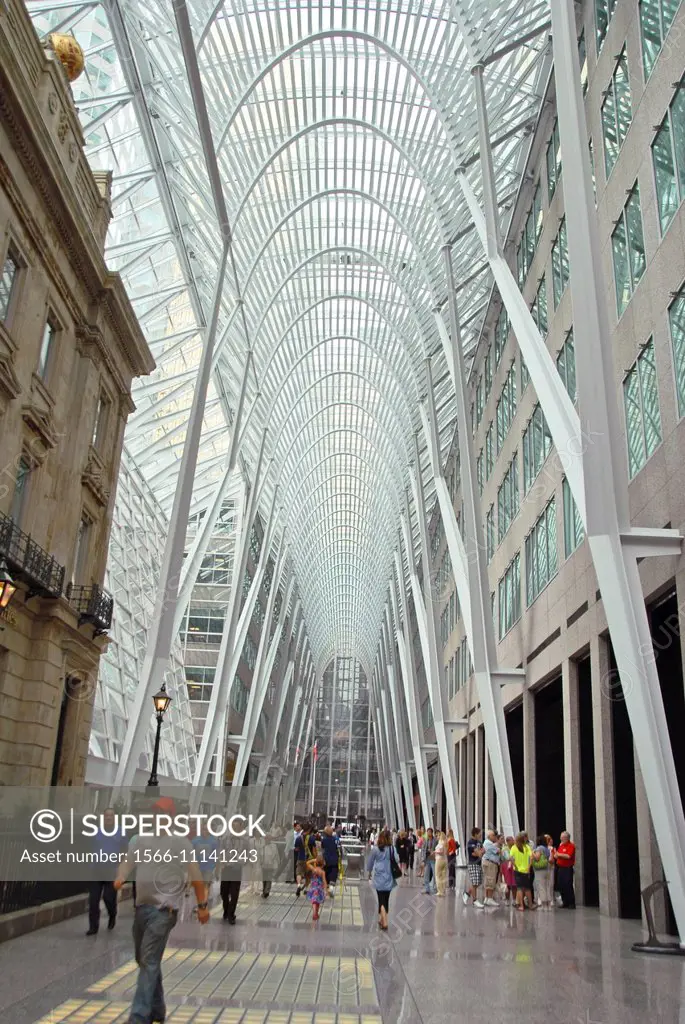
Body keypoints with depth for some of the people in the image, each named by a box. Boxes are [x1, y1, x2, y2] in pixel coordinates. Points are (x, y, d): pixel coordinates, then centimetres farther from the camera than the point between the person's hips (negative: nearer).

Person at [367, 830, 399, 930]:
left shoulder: (376, 849, -5)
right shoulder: (392, 849, -5)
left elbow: (370, 861, 5)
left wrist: (369, 872, 22)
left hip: (379, 877, -2)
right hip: (389, 877, 2)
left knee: (381, 900, 0)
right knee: (386, 899, 15)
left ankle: (384, 922, -10)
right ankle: (382, 920, 27)